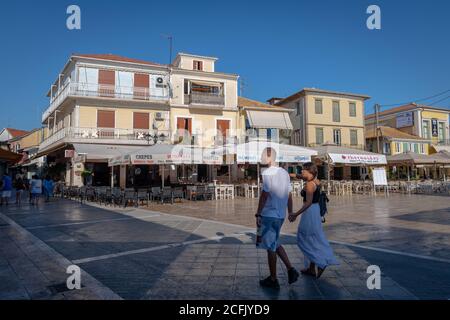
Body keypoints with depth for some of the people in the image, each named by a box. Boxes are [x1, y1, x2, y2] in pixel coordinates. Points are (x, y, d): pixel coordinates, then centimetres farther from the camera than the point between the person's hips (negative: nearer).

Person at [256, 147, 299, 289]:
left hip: (269, 215, -8)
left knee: (271, 247, 4)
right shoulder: (284, 172, 9)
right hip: (281, 215, 8)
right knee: (275, 244, 22)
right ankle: (291, 269, 16)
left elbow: (264, 195, -18)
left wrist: (258, 214, -13)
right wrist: (290, 212, 20)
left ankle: (273, 280, 15)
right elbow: (289, 195, 12)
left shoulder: (267, 173, -14)